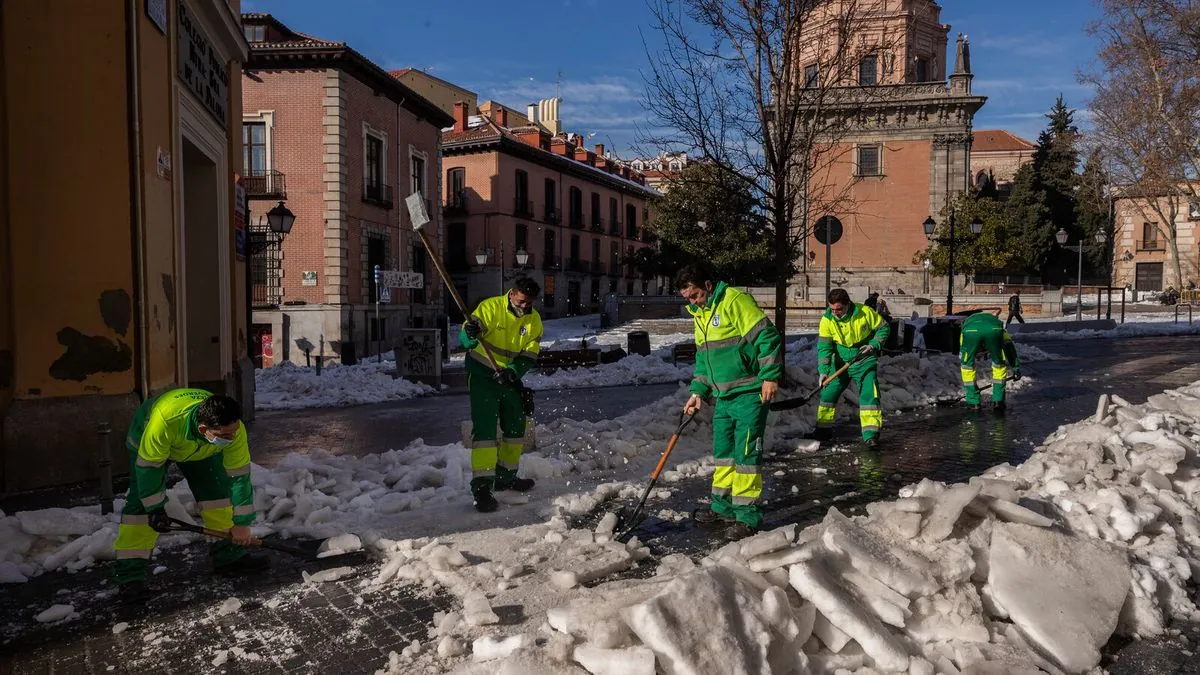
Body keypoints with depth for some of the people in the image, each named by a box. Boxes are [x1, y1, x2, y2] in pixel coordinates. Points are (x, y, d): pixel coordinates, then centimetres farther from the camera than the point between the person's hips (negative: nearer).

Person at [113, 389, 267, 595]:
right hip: (147, 442, -3)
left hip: (200, 448, 3)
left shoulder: (233, 429, -35)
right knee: (141, 502, -14)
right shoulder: (164, 422, -47)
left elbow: (239, 475, -23)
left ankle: (229, 555, 12)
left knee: (218, 490, -2)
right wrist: (155, 509, -25)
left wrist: (241, 522, -17)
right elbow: (148, 467, -32)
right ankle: (130, 573, -5)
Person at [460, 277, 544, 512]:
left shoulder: (533, 320, -3)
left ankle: (506, 476, 30)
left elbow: (529, 355, -7)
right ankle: (481, 484, -12)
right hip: (482, 375, -6)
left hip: (510, 377, 6)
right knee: (484, 427, -14)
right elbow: (465, 339, -22)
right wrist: (470, 333, -46)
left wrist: (513, 372, -25)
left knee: (516, 427, 13)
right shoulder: (490, 308, -18)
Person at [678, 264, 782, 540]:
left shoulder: (736, 301, -15)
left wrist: (770, 376, -21)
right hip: (724, 396, 9)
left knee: (745, 452, -6)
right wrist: (698, 391, 13)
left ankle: (748, 516, 2)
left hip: (750, 393, -9)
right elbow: (702, 358, 21)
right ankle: (724, 506, 28)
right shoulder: (700, 314, 14)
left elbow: (768, 337, -19)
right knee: (723, 451, 15)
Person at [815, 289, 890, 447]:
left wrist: (874, 345, -18)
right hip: (840, 363, 2)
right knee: (828, 394, 4)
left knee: (869, 395, -12)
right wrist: (823, 370, -25)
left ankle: (871, 435, -7)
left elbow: (884, 328, -3)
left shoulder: (865, 312, -18)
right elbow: (824, 347, -15)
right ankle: (824, 431, 21)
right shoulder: (827, 320, -14)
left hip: (864, 362, -2)